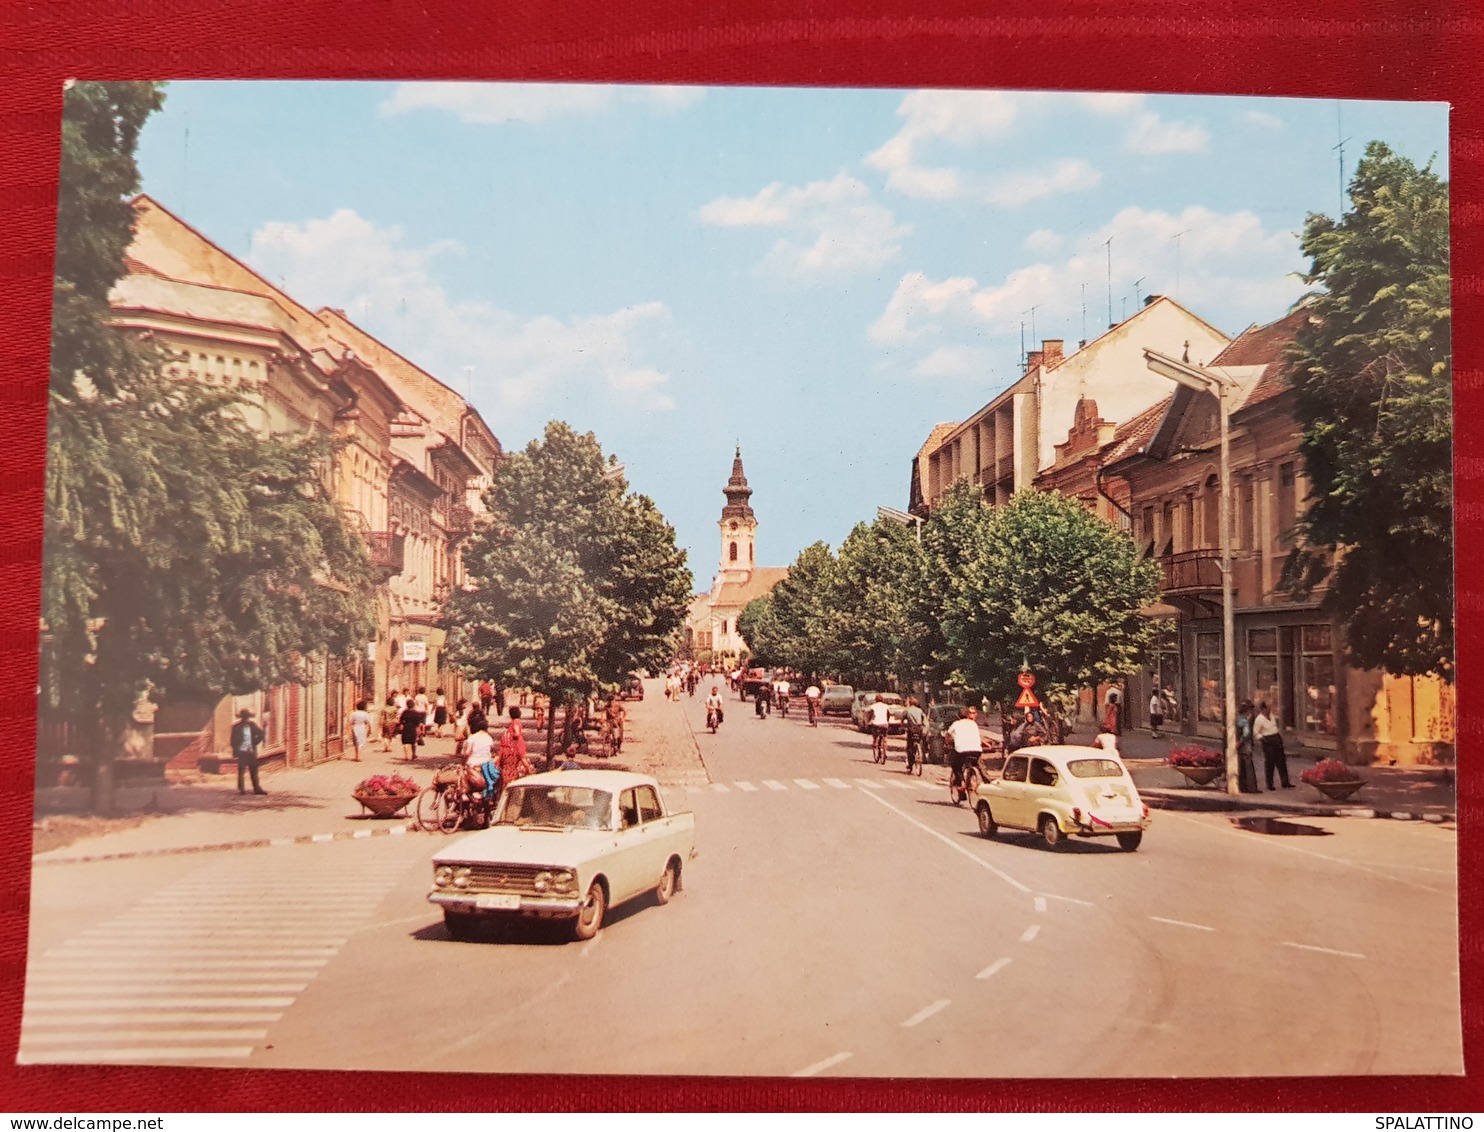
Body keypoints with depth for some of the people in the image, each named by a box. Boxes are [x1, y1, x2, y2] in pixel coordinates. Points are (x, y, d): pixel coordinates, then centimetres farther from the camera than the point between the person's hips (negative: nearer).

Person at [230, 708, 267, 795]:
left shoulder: (252, 725, 3)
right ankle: (240, 789, 4)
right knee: (241, 770, -1)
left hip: (251, 751, 4)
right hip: (241, 751, -4)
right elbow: (233, 740, -4)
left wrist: (255, 743, 3)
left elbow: (261, 733, 11)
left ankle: (256, 788, 9)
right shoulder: (236, 726, -6)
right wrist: (235, 752, -9)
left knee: (254, 770, 5)